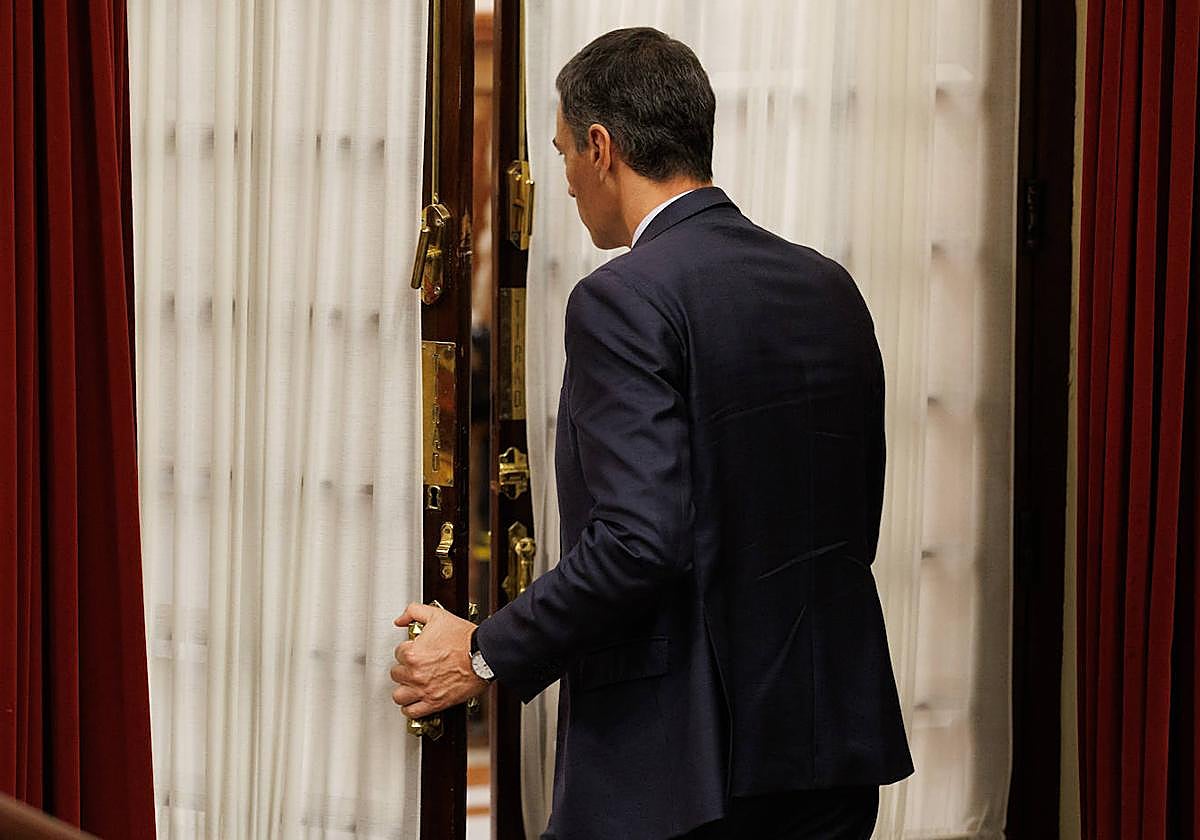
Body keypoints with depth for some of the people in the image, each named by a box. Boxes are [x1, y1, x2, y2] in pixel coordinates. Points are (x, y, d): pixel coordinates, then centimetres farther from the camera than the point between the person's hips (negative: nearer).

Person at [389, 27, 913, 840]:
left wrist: (483, 654, -11)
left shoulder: (626, 299, -14)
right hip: (834, 749, 7)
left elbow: (638, 541, -22)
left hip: (677, 768, -7)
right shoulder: (829, 288, 9)